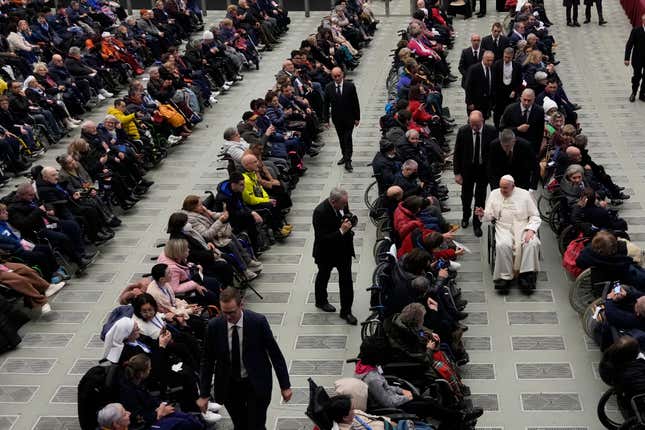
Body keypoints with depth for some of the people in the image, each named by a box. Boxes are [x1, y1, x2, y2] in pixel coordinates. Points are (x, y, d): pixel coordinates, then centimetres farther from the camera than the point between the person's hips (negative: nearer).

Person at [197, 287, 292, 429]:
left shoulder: (258, 322, -17)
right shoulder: (214, 326, -12)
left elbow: (275, 354, -8)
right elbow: (208, 361, -2)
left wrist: (285, 385, -6)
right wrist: (204, 394, -2)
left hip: (256, 384, -2)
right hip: (228, 386, 2)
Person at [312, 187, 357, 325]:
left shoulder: (342, 204, -13)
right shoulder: (320, 212, -32)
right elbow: (322, 238, -30)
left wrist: (349, 219, -12)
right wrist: (341, 231, -36)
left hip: (344, 250, 5)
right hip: (326, 252, -5)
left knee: (346, 280, 6)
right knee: (323, 277, 22)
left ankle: (346, 311, 18)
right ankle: (321, 301, 47)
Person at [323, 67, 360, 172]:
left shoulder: (350, 86, -10)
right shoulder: (328, 88, -4)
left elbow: (355, 103, -5)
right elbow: (326, 104, 0)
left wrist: (357, 118, -5)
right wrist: (326, 119, -2)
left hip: (349, 117, -3)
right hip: (337, 118, 3)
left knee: (348, 139, -7)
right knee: (341, 139, 15)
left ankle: (348, 162, -5)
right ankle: (344, 156, 32)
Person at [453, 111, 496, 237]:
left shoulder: (491, 131, -16)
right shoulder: (463, 131, -17)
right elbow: (457, 153, -9)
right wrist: (457, 173, -10)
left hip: (484, 169, -1)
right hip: (468, 168, 1)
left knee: (480, 198, 9)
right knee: (466, 195, 20)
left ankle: (477, 224, 26)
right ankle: (466, 216, 48)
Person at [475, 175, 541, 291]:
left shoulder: (524, 194, 7)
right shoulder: (494, 194, 11)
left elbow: (535, 216, 7)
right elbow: (490, 215, 11)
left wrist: (531, 229, -11)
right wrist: (483, 214, -13)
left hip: (523, 227, 0)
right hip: (504, 228, 0)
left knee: (532, 243, -32)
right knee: (502, 245, -33)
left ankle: (527, 275, -27)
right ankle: (505, 276, -25)